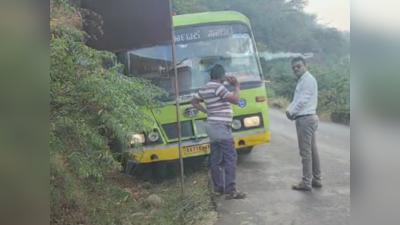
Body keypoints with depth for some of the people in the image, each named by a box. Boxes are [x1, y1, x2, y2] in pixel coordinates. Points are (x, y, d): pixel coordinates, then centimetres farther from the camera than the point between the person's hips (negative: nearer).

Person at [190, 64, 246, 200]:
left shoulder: (204, 88, 14)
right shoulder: (218, 87, -15)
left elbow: (194, 101, 26)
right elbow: (235, 100, -15)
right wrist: (237, 86, 1)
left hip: (212, 127, 10)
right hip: (221, 128, -10)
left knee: (215, 159, 11)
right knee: (230, 159, -7)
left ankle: (218, 188, 16)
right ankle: (230, 190, -8)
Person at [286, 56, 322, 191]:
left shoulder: (308, 79, -13)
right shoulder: (302, 80, 19)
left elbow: (303, 100, -20)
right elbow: (296, 99, 20)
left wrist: (292, 112, -9)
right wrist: (289, 109, 2)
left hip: (305, 119, -11)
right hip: (307, 118, 11)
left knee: (305, 151, -6)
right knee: (312, 150, 13)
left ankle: (306, 183, -1)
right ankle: (316, 179, 19)